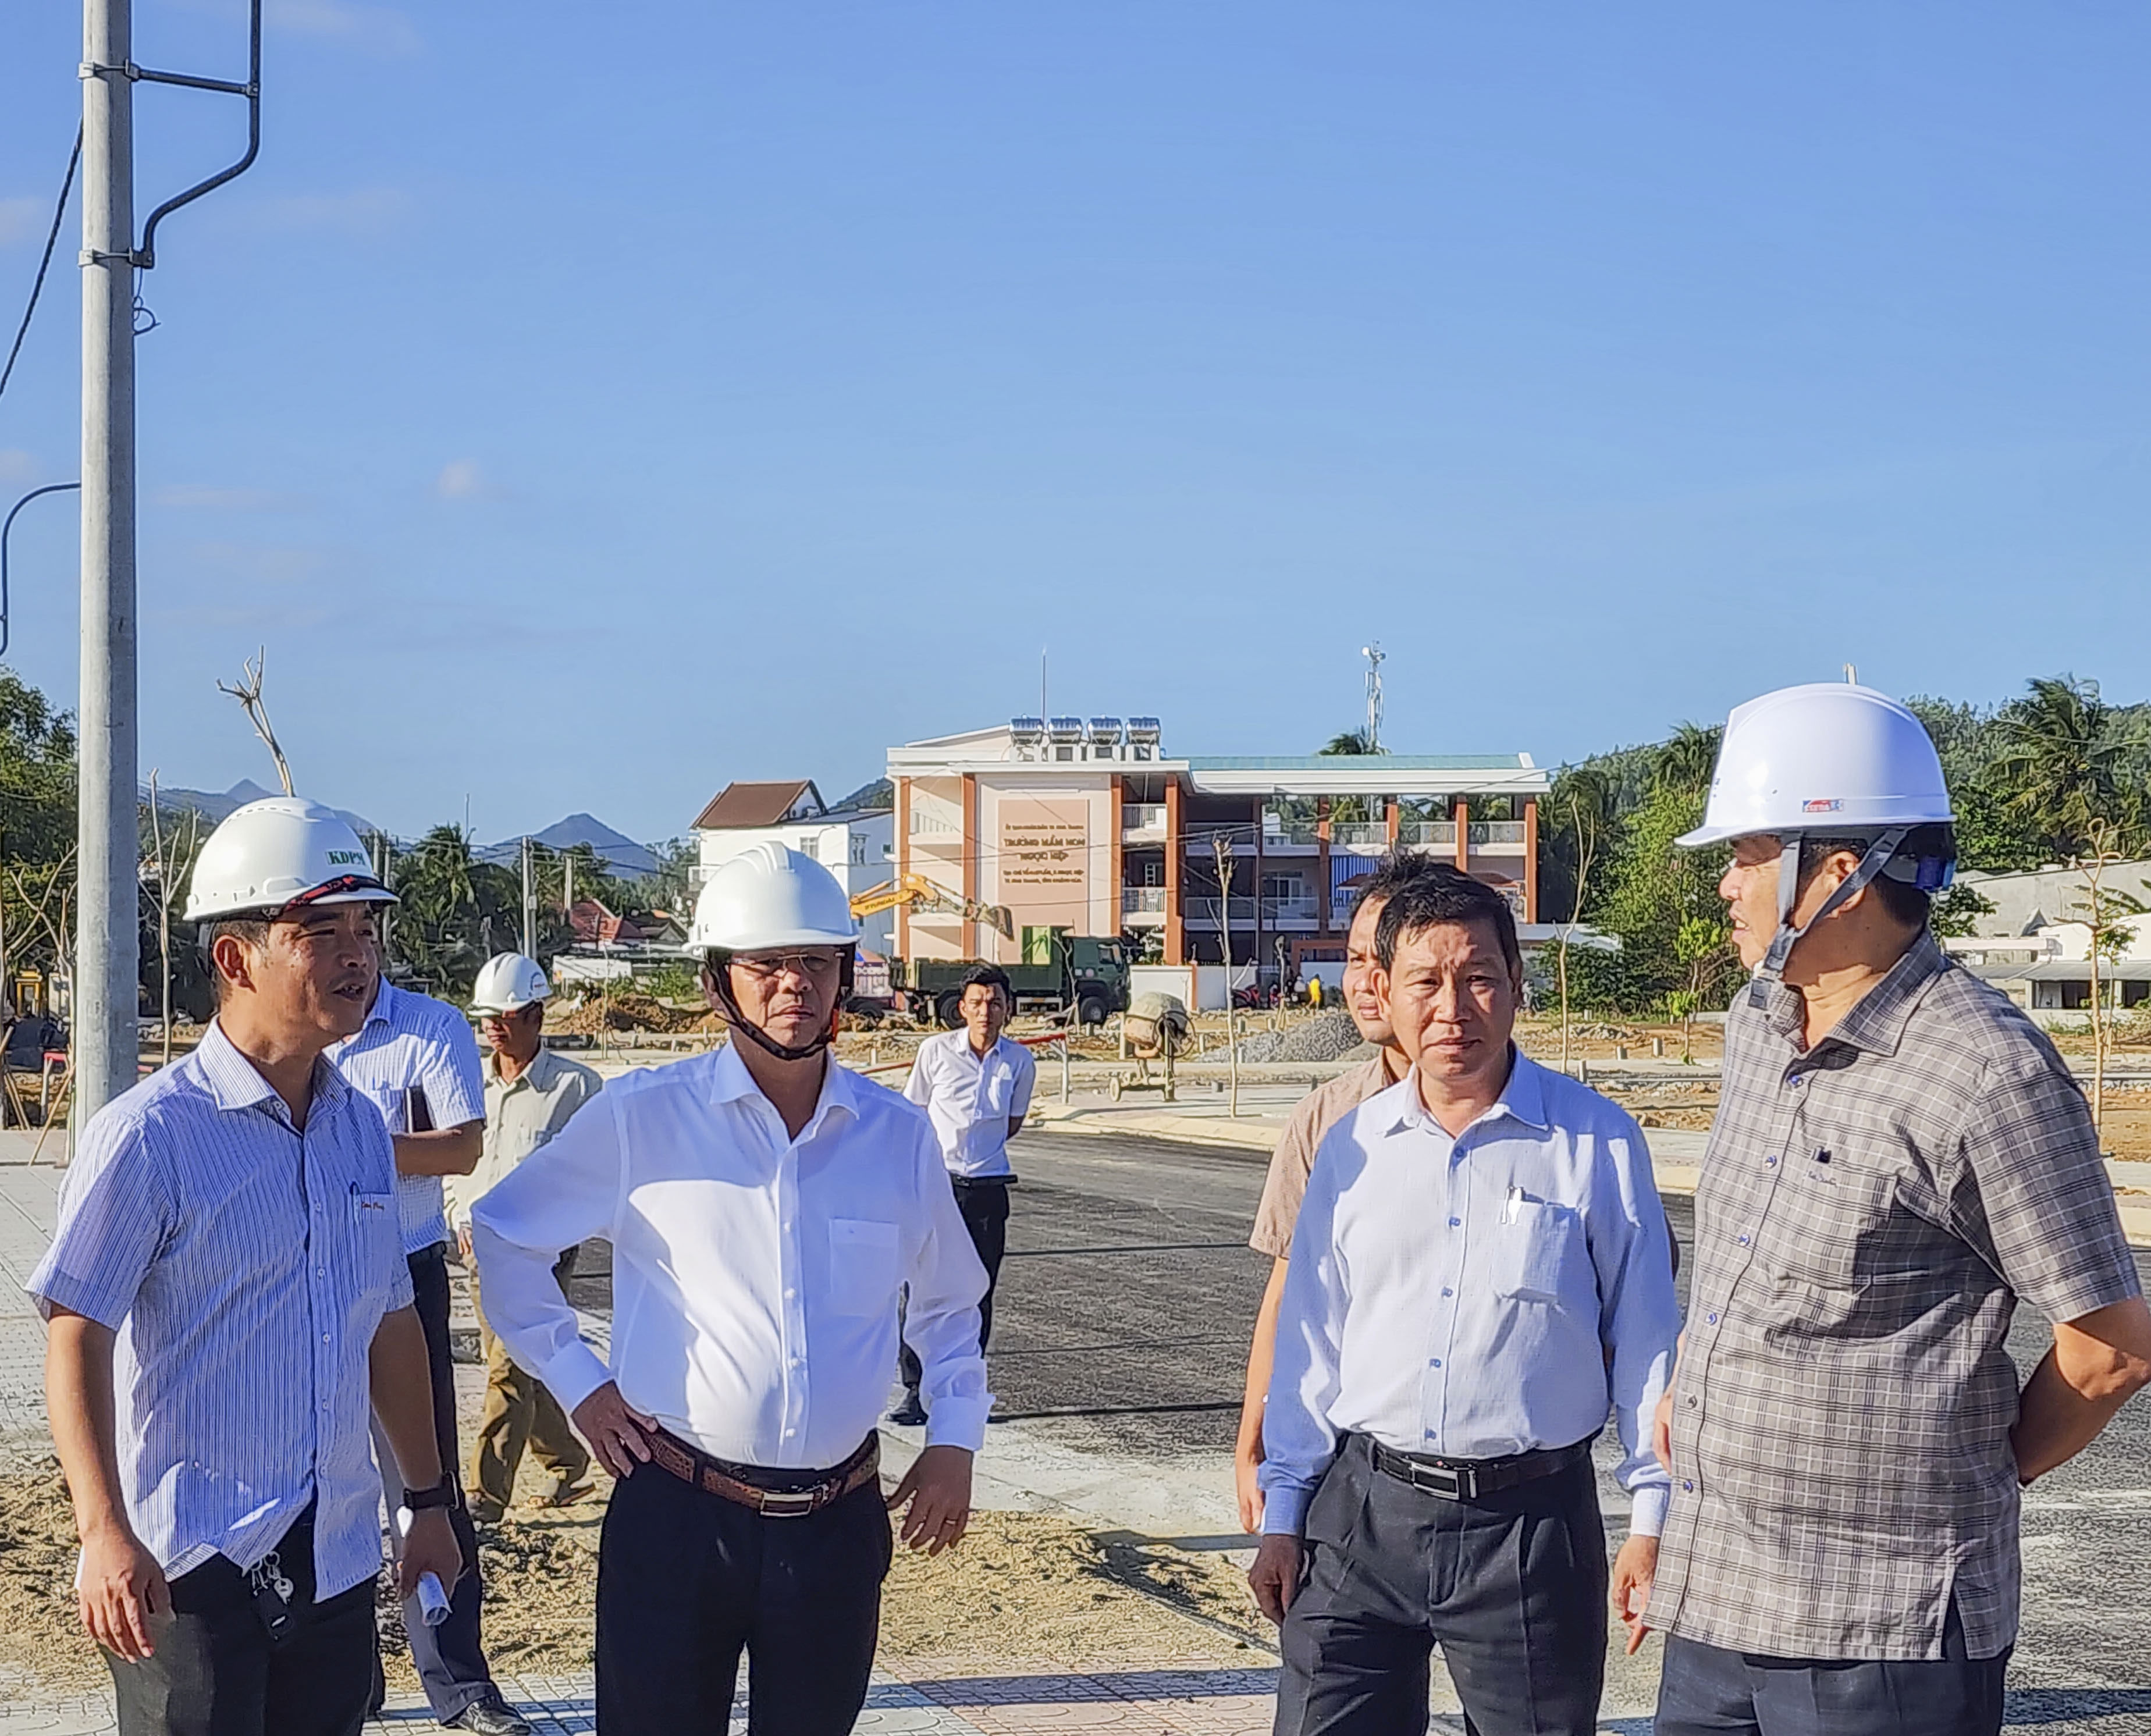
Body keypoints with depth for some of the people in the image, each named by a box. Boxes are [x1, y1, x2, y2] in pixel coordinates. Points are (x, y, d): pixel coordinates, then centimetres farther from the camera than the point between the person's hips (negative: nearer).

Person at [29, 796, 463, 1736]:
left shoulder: (360, 1128, 9)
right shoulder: (148, 1133, -12)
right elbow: (76, 1340, -15)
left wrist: (427, 1499, 19)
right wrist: (105, 1533, -23)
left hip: (335, 1557, 6)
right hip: (190, 1564, -6)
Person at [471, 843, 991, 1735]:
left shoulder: (897, 1134, 4)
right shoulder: (643, 1116, -5)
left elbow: (948, 1299, 21)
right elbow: (504, 1232, 8)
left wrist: (955, 1435, 9)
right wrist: (575, 1381, 3)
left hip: (838, 1522, 3)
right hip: (678, 1518, -3)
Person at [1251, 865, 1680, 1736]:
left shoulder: (1597, 1143, -3)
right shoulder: (1351, 1148, 7)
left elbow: (1645, 1341, 0)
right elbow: (1311, 1343, 11)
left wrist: (1652, 1518, -1)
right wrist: (1283, 1513, 11)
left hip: (1532, 1524, -2)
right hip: (1362, 1515, 3)